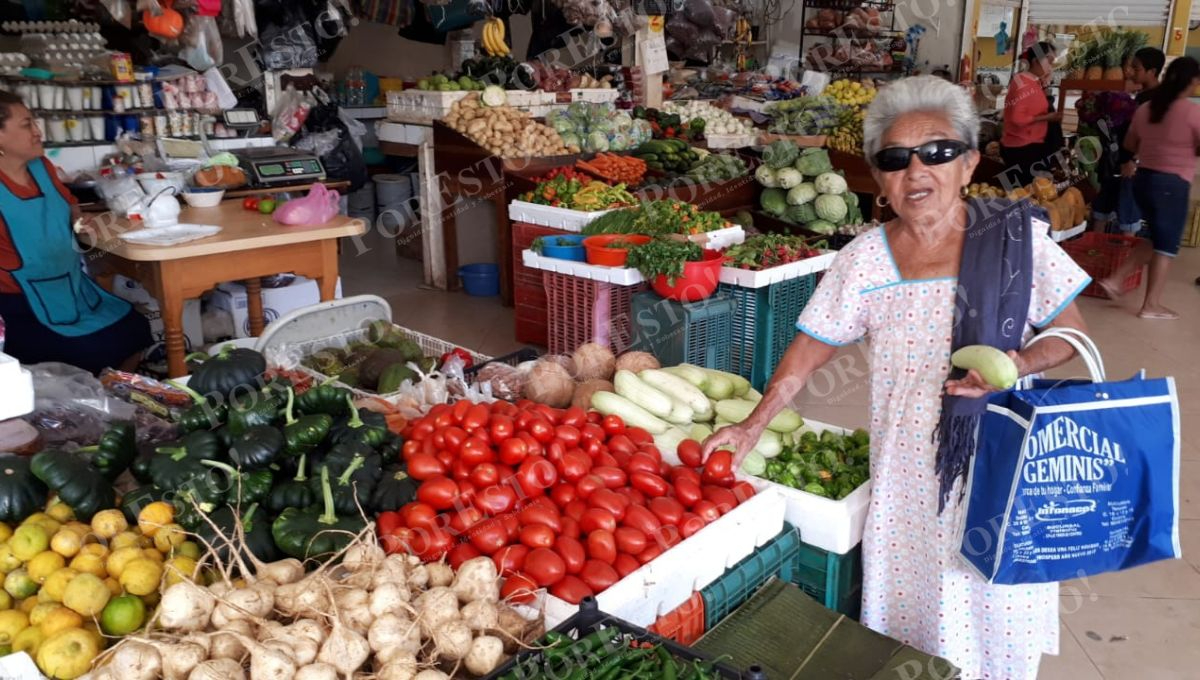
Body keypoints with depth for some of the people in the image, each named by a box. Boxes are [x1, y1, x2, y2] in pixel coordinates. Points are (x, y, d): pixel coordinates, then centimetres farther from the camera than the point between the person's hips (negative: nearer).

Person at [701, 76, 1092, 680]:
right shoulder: (864, 259, -6)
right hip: (911, 470, 1)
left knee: (1000, 606, 13)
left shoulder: (1016, 235, -8)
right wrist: (752, 426, 0)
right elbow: (808, 352, 1)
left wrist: (1017, 365, -20)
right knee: (913, 608, 12)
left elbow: (1071, 334, 0)